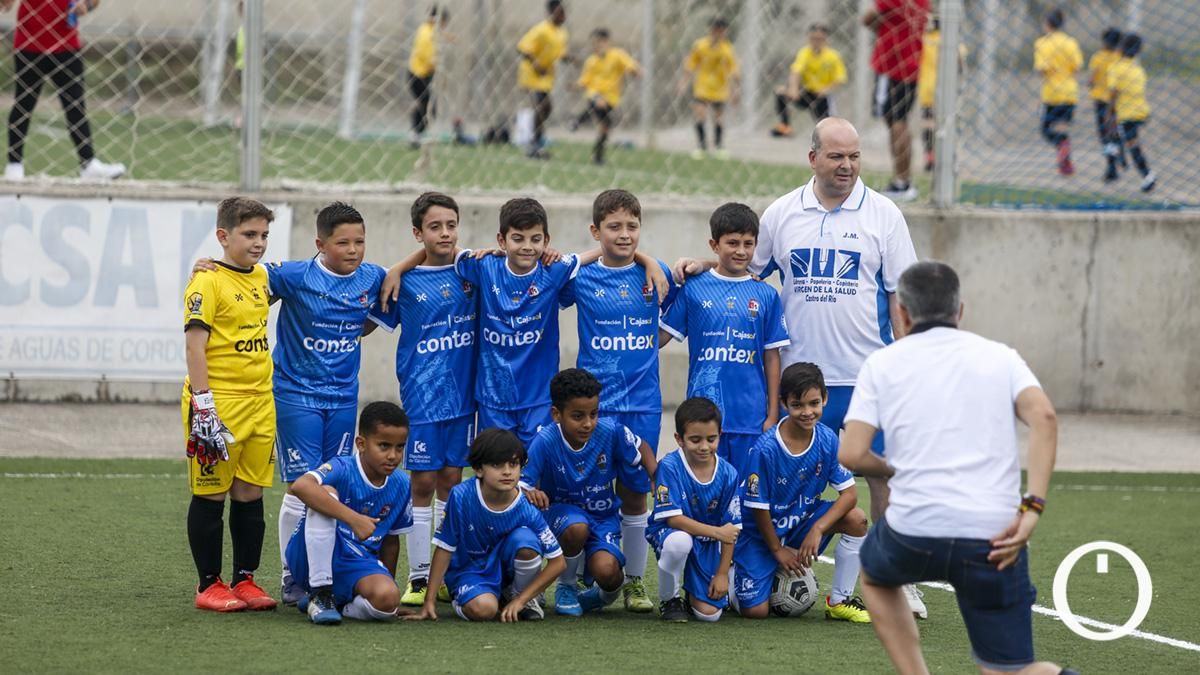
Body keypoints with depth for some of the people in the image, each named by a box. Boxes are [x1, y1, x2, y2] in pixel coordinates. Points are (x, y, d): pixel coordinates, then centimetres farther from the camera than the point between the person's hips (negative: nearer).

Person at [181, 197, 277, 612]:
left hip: (260, 403, 7)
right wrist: (203, 406, -21)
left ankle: (245, 580, 17)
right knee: (211, 495, 2)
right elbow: (194, 345, -14)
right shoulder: (207, 282, -10)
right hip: (219, 404, -7)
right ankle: (209, 585, 8)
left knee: (251, 493, 9)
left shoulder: (261, 278, 12)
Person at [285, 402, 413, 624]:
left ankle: (338, 603, 4)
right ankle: (320, 594, -22)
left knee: (387, 600, -31)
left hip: (358, 564, 4)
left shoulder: (400, 485, 1)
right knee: (327, 493, -30)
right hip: (312, 559, -4)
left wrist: (387, 582, 20)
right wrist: (353, 518, -43)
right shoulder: (342, 470, -17)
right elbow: (300, 486, -39)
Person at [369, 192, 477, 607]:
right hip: (421, 396, -2)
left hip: (462, 393, 2)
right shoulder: (405, 281, -2)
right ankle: (418, 577, 3)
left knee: (452, 480, 8)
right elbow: (374, 321, 7)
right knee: (423, 483, -1)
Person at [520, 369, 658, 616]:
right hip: (562, 512, -1)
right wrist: (529, 493, -48)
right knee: (577, 528, -38)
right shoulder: (546, 442, -23)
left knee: (606, 571, -28)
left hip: (603, 516, 1)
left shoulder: (611, 432, -18)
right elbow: (521, 483, -24)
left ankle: (608, 591, 15)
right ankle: (565, 587, -6)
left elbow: (642, 449, 3)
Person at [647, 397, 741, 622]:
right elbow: (673, 518, -21)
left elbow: (731, 528, -4)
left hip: (709, 545, 2)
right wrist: (717, 532, -26)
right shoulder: (670, 467, -19)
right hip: (670, 533, -2)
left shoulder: (727, 474, -10)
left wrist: (722, 573, -6)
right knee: (679, 541, -41)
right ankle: (668, 600, -12)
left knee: (709, 613, -12)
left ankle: (692, 594, 28)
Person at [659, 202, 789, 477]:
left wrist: (773, 415, 4)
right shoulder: (694, 289, 3)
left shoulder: (766, 296, 5)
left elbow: (771, 358, 7)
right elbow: (661, 336, 5)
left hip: (751, 416, 1)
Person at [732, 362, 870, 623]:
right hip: (761, 533, -4)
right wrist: (778, 550, -6)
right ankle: (732, 575, 23)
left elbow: (849, 493, -11)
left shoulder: (827, 439, -13)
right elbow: (759, 507, -16)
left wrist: (818, 529, -23)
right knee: (755, 611, -13)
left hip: (803, 521, 4)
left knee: (856, 519, -21)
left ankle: (839, 601, -5)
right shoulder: (766, 448, -26)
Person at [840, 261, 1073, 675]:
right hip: (993, 541, 0)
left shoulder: (882, 364, 11)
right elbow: (1043, 416, -6)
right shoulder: (1000, 356, 13)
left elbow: (851, 455, 1)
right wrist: (1032, 507, -10)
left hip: (914, 532, 0)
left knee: (875, 575, 36)